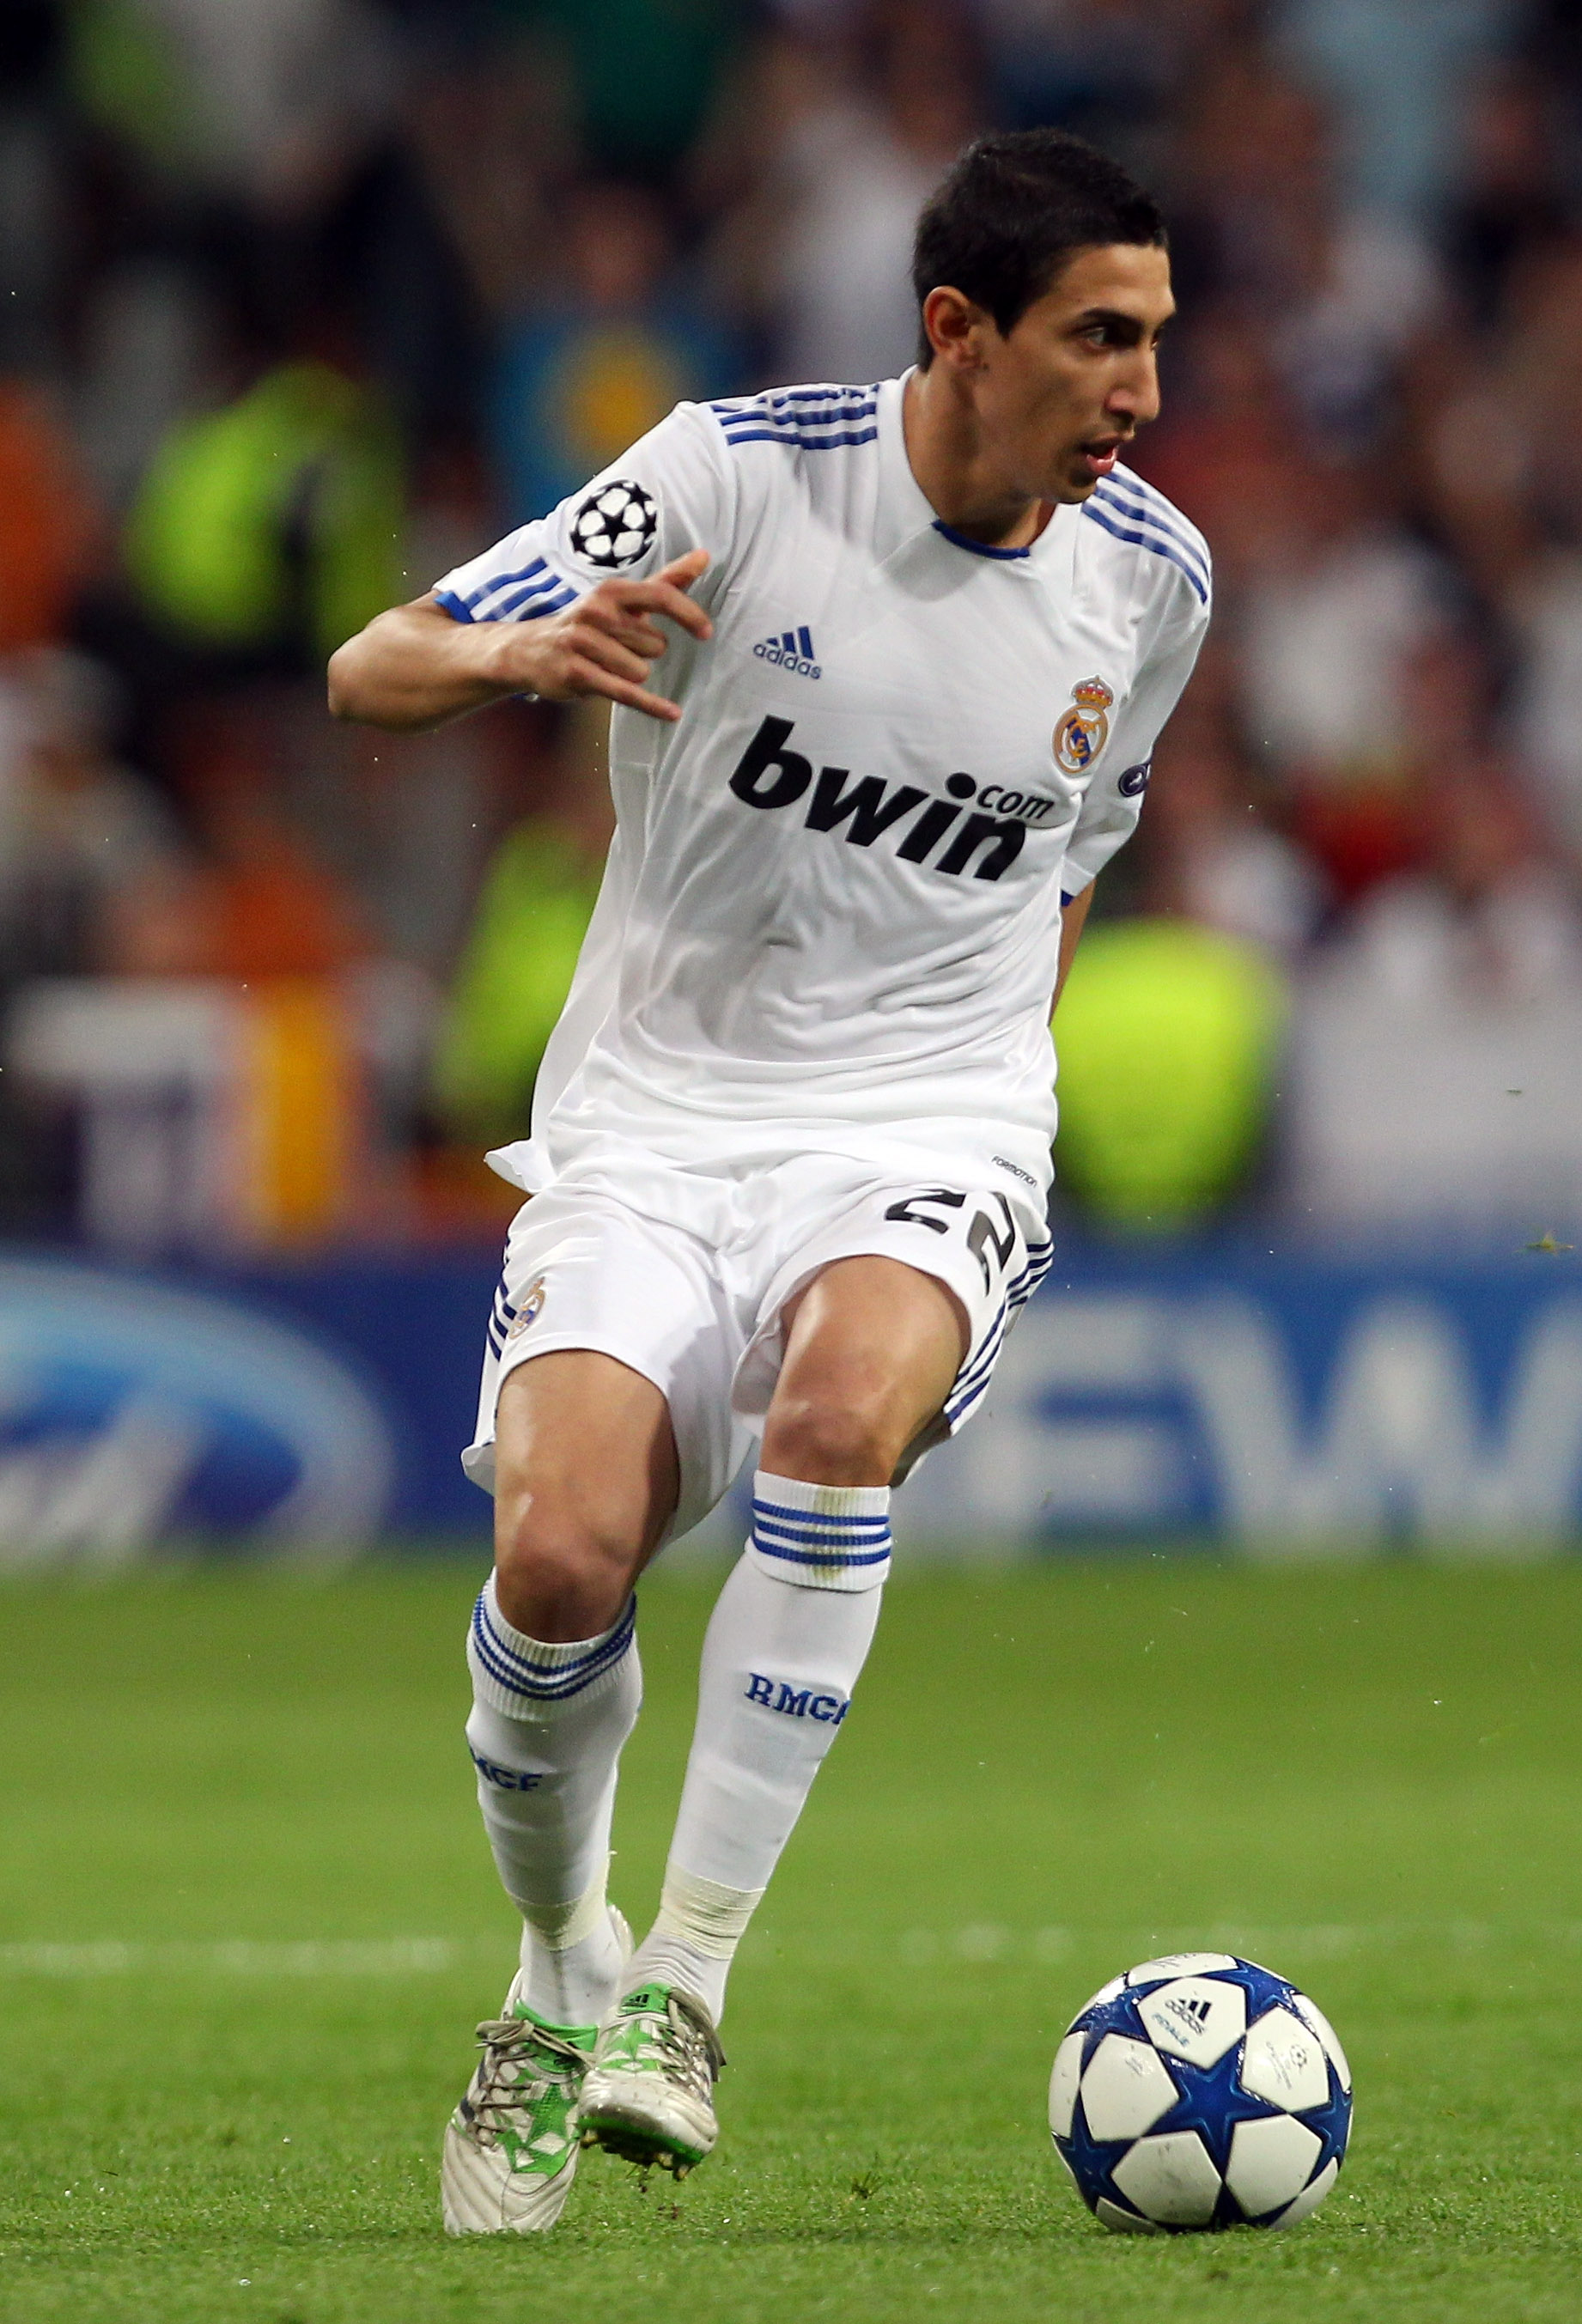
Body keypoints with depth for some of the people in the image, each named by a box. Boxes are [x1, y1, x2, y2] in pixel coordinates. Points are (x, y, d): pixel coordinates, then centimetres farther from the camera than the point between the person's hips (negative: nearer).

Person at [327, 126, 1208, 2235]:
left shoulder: (1149, 577, 3)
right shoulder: (741, 475, -9)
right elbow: (371, 669, -9)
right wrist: (520, 651, -31)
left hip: (927, 1125, 1)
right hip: (654, 1113, -1)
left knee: (840, 1406, -33)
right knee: (561, 1555, -22)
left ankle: (688, 1981, -25)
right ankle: (560, 1967, 10)